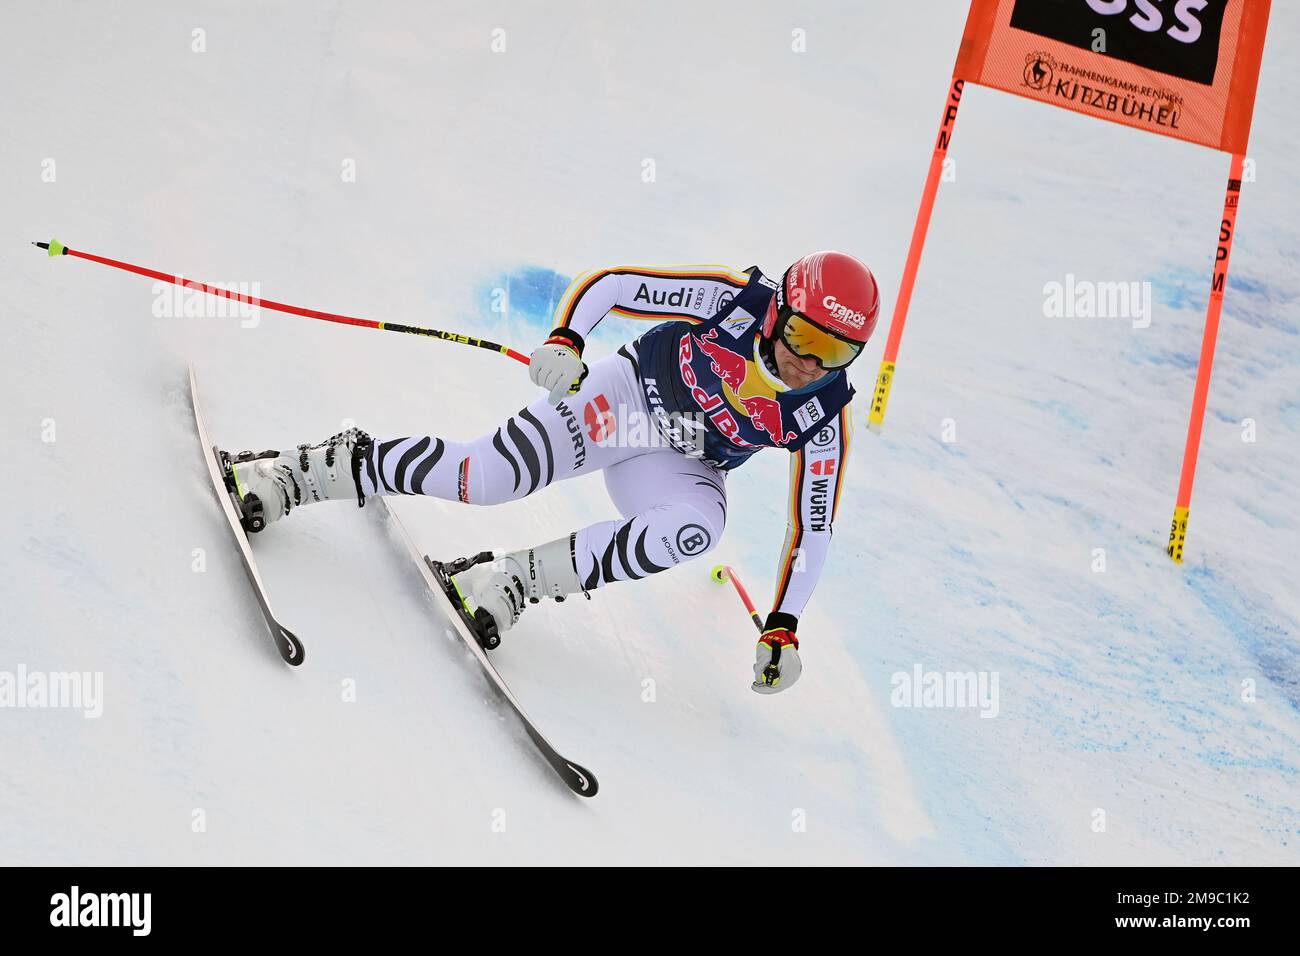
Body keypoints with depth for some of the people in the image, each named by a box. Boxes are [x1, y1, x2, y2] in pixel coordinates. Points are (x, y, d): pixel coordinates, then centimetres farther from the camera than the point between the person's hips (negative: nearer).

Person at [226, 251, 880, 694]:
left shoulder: (822, 420, -17)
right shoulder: (734, 299, -23)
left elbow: (813, 530, -8)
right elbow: (607, 282, -17)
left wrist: (782, 627, -13)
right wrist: (563, 340, -35)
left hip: (683, 467, 2)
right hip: (624, 394, -2)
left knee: (699, 525, -34)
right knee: (488, 475, -20)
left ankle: (517, 581, -24)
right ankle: (298, 474, 0)